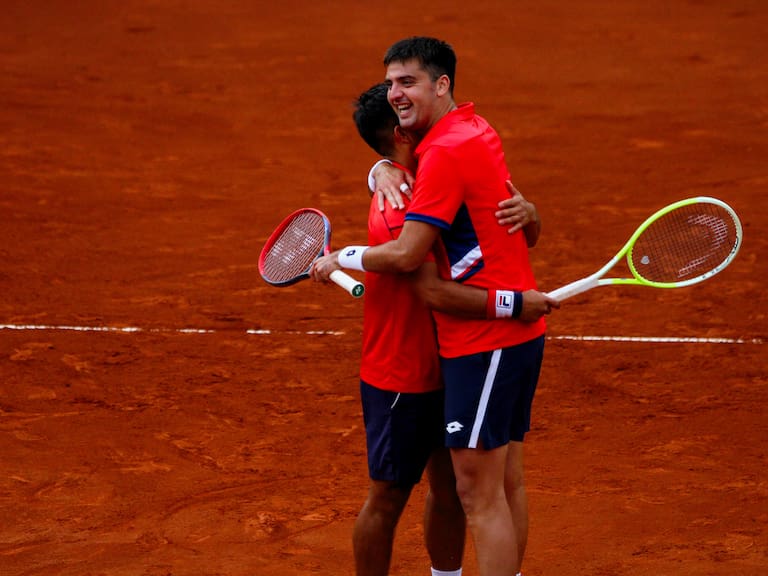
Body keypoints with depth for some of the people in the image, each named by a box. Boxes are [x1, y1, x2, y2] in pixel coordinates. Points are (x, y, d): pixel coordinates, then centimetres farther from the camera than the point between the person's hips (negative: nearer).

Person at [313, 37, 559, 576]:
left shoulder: (447, 152, -18)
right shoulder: (475, 128, 11)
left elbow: (406, 255, -21)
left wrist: (341, 258, -4)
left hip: (483, 339, -10)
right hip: (520, 328, 10)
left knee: (479, 492, -9)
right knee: (507, 481, 16)